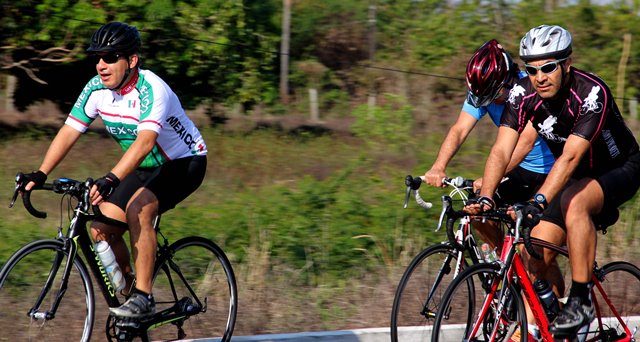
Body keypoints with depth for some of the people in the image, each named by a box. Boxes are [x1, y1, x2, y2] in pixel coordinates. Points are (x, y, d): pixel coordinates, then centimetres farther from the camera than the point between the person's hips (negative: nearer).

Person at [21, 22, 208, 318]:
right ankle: (128, 294, 12)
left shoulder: (150, 90, -30)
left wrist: (111, 180, -55)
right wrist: (40, 174, -22)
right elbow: (68, 133, -10)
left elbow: (145, 141, -43)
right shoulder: (96, 89, -9)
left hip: (185, 163, -7)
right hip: (145, 168, 7)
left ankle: (143, 298, -25)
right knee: (102, 229, -8)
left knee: (138, 209, -32)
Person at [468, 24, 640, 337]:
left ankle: (581, 300, -29)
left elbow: (570, 156, -41)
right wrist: (485, 197, -40)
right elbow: (501, 151, -24)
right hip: (576, 178, 6)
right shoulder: (522, 94, -17)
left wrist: (538, 202, -52)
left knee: (574, 203, -36)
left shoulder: (592, 93, -32)